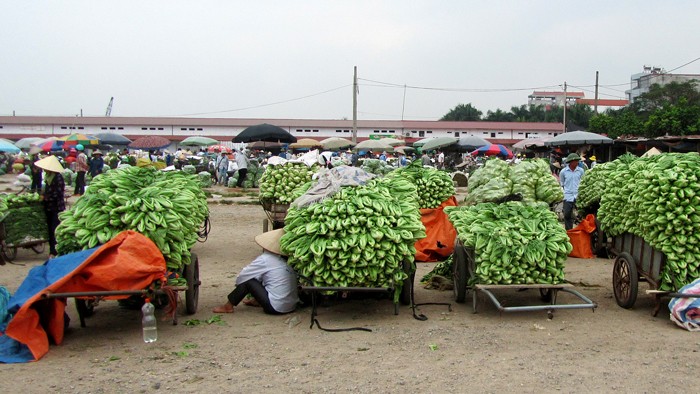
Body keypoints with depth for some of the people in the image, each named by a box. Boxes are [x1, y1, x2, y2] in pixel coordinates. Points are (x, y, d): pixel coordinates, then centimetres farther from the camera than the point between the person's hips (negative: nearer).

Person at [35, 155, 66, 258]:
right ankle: (52, 251, 20)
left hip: (57, 207, -9)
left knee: (55, 230, -8)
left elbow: (59, 193, -17)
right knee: (50, 229, 12)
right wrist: (43, 195, 7)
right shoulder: (48, 176, 11)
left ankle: (54, 252, -5)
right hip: (49, 207, 9)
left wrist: (46, 197, -11)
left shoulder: (58, 177, -15)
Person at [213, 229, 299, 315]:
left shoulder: (264, 259, -9)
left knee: (248, 280, 0)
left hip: (276, 309, -7)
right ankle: (257, 301, 37)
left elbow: (241, 277, -3)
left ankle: (228, 306, 11)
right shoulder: (285, 261, 9)